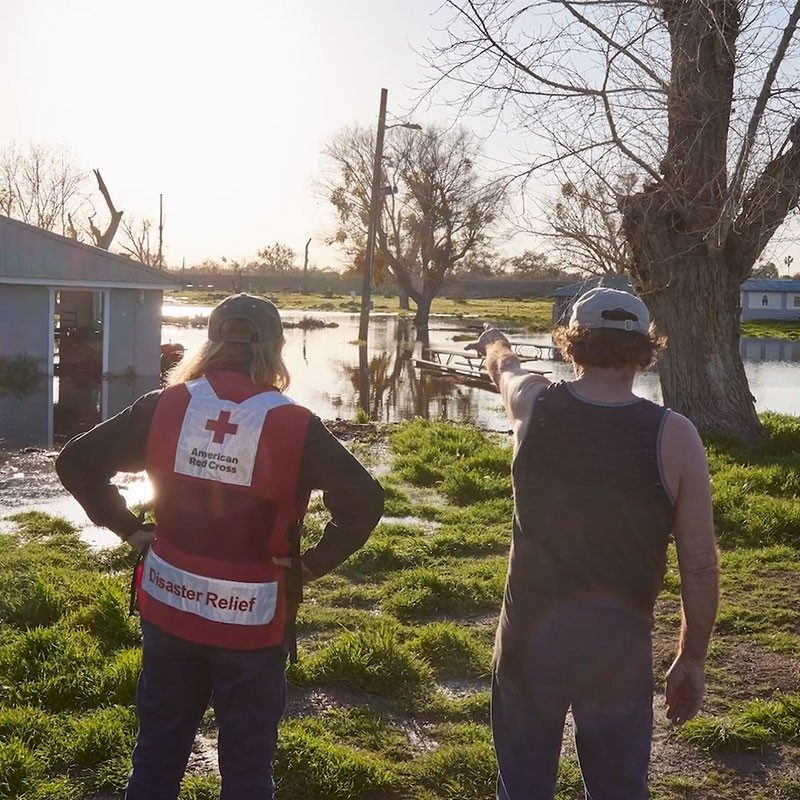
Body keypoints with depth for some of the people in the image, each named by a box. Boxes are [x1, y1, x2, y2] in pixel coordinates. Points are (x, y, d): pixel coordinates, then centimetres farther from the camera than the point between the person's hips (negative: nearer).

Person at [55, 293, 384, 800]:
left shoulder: (165, 408, -6)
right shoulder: (294, 425, -14)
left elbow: (76, 462, -2)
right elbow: (364, 500, -21)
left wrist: (130, 530, 3)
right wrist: (318, 562, -8)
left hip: (169, 607, 3)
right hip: (252, 620, -3)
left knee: (158, 750, 22)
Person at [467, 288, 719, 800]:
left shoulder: (534, 404, -9)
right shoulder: (673, 436, -14)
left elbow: (505, 366, 17)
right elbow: (700, 567, -10)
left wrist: (494, 344, 41)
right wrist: (692, 660, 3)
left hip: (528, 639, 1)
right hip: (620, 653, -1)